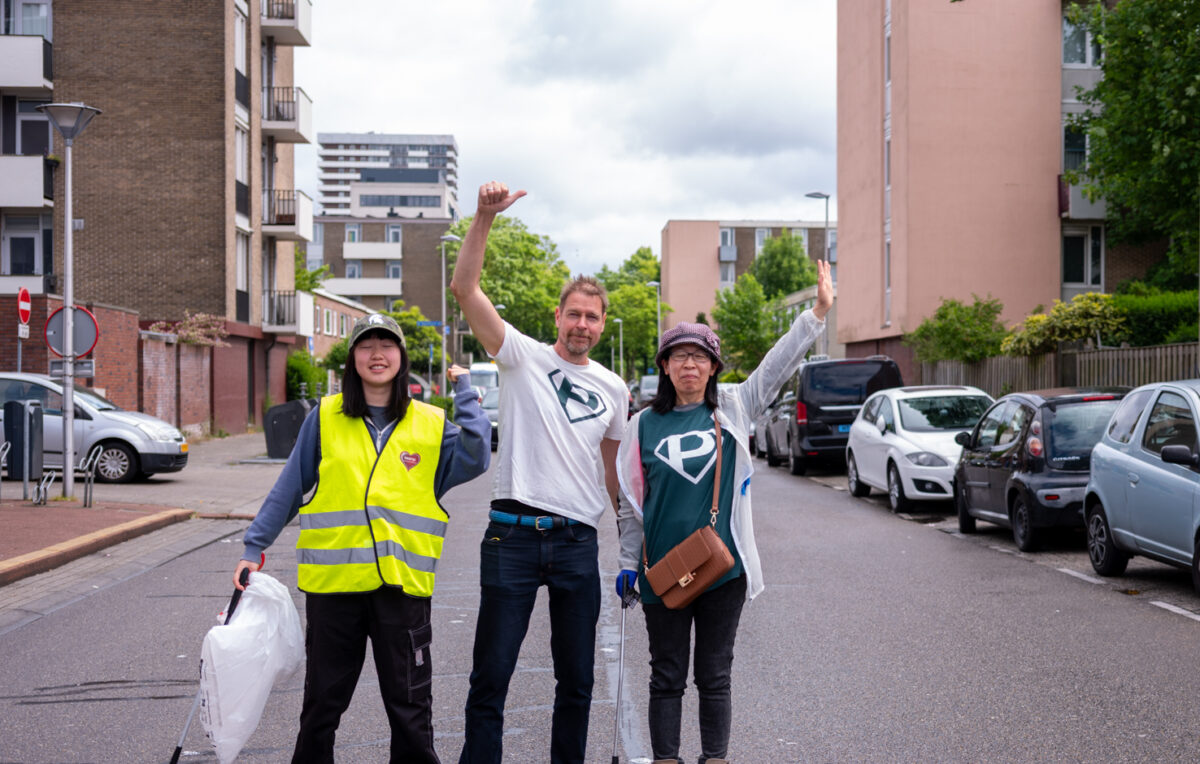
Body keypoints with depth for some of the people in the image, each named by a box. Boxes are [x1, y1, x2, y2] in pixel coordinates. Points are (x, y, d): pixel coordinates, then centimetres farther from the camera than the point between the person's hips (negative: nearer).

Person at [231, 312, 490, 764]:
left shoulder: (431, 425, 5)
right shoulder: (325, 417, 5)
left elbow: (475, 460, -11)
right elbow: (289, 488, 9)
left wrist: (465, 393, -6)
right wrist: (255, 547, 6)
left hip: (402, 583, 0)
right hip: (332, 580, 0)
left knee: (409, 708, 6)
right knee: (323, 699, 12)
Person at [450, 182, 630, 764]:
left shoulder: (613, 389, 12)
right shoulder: (523, 356, 2)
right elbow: (464, 287, -10)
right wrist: (484, 217, -21)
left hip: (578, 541, 3)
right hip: (514, 535, -3)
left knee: (577, 681, 11)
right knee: (491, 676, 0)